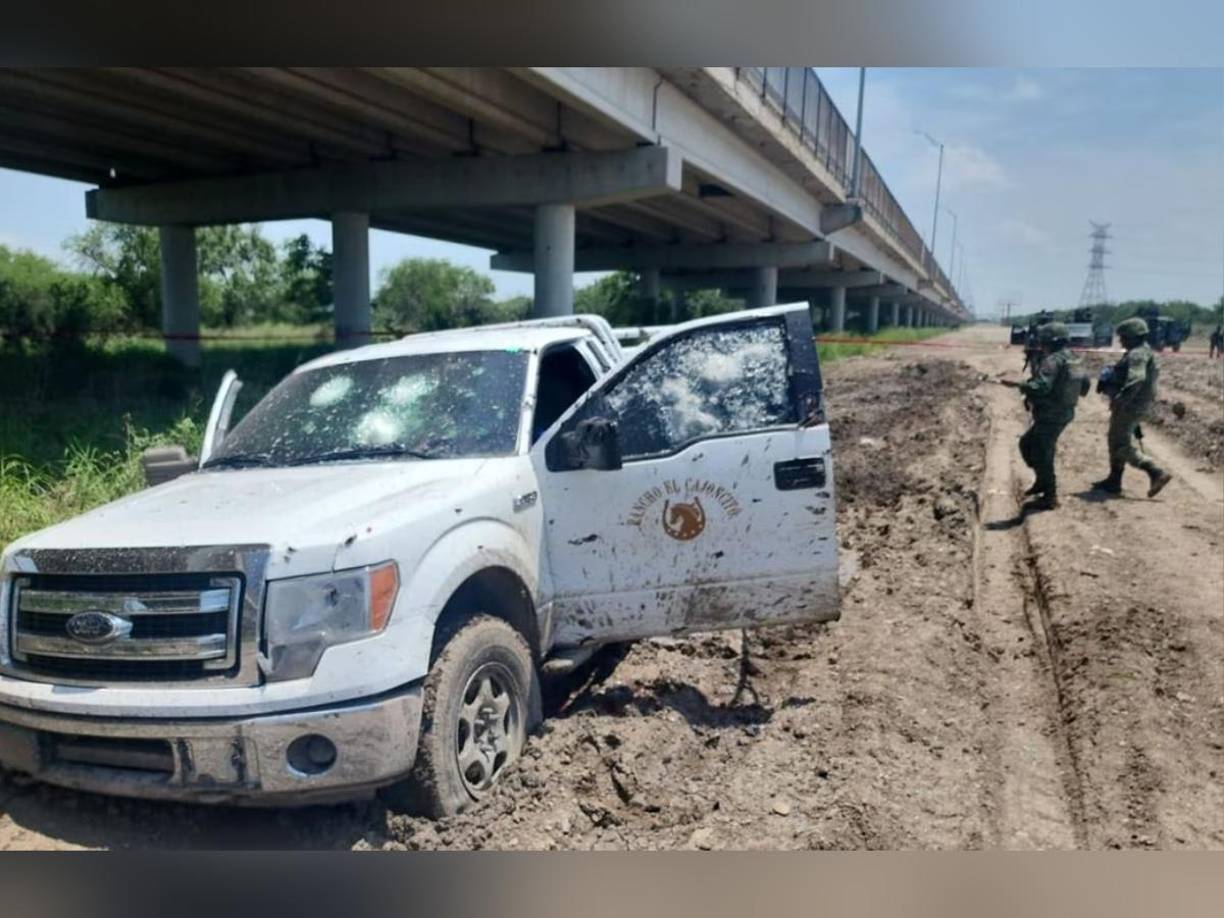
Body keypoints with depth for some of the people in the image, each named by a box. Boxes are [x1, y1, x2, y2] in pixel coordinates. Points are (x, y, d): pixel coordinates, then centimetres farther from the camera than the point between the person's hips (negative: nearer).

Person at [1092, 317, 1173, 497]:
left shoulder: (1137, 354, -18)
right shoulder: (1143, 351, 15)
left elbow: (1137, 378, -33)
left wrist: (1120, 399, -37)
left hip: (1129, 406, -11)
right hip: (1134, 405, 11)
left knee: (1123, 445, -8)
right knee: (1116, 440, 17)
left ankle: (1156, 473, -12)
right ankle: (1114, 481, 23)